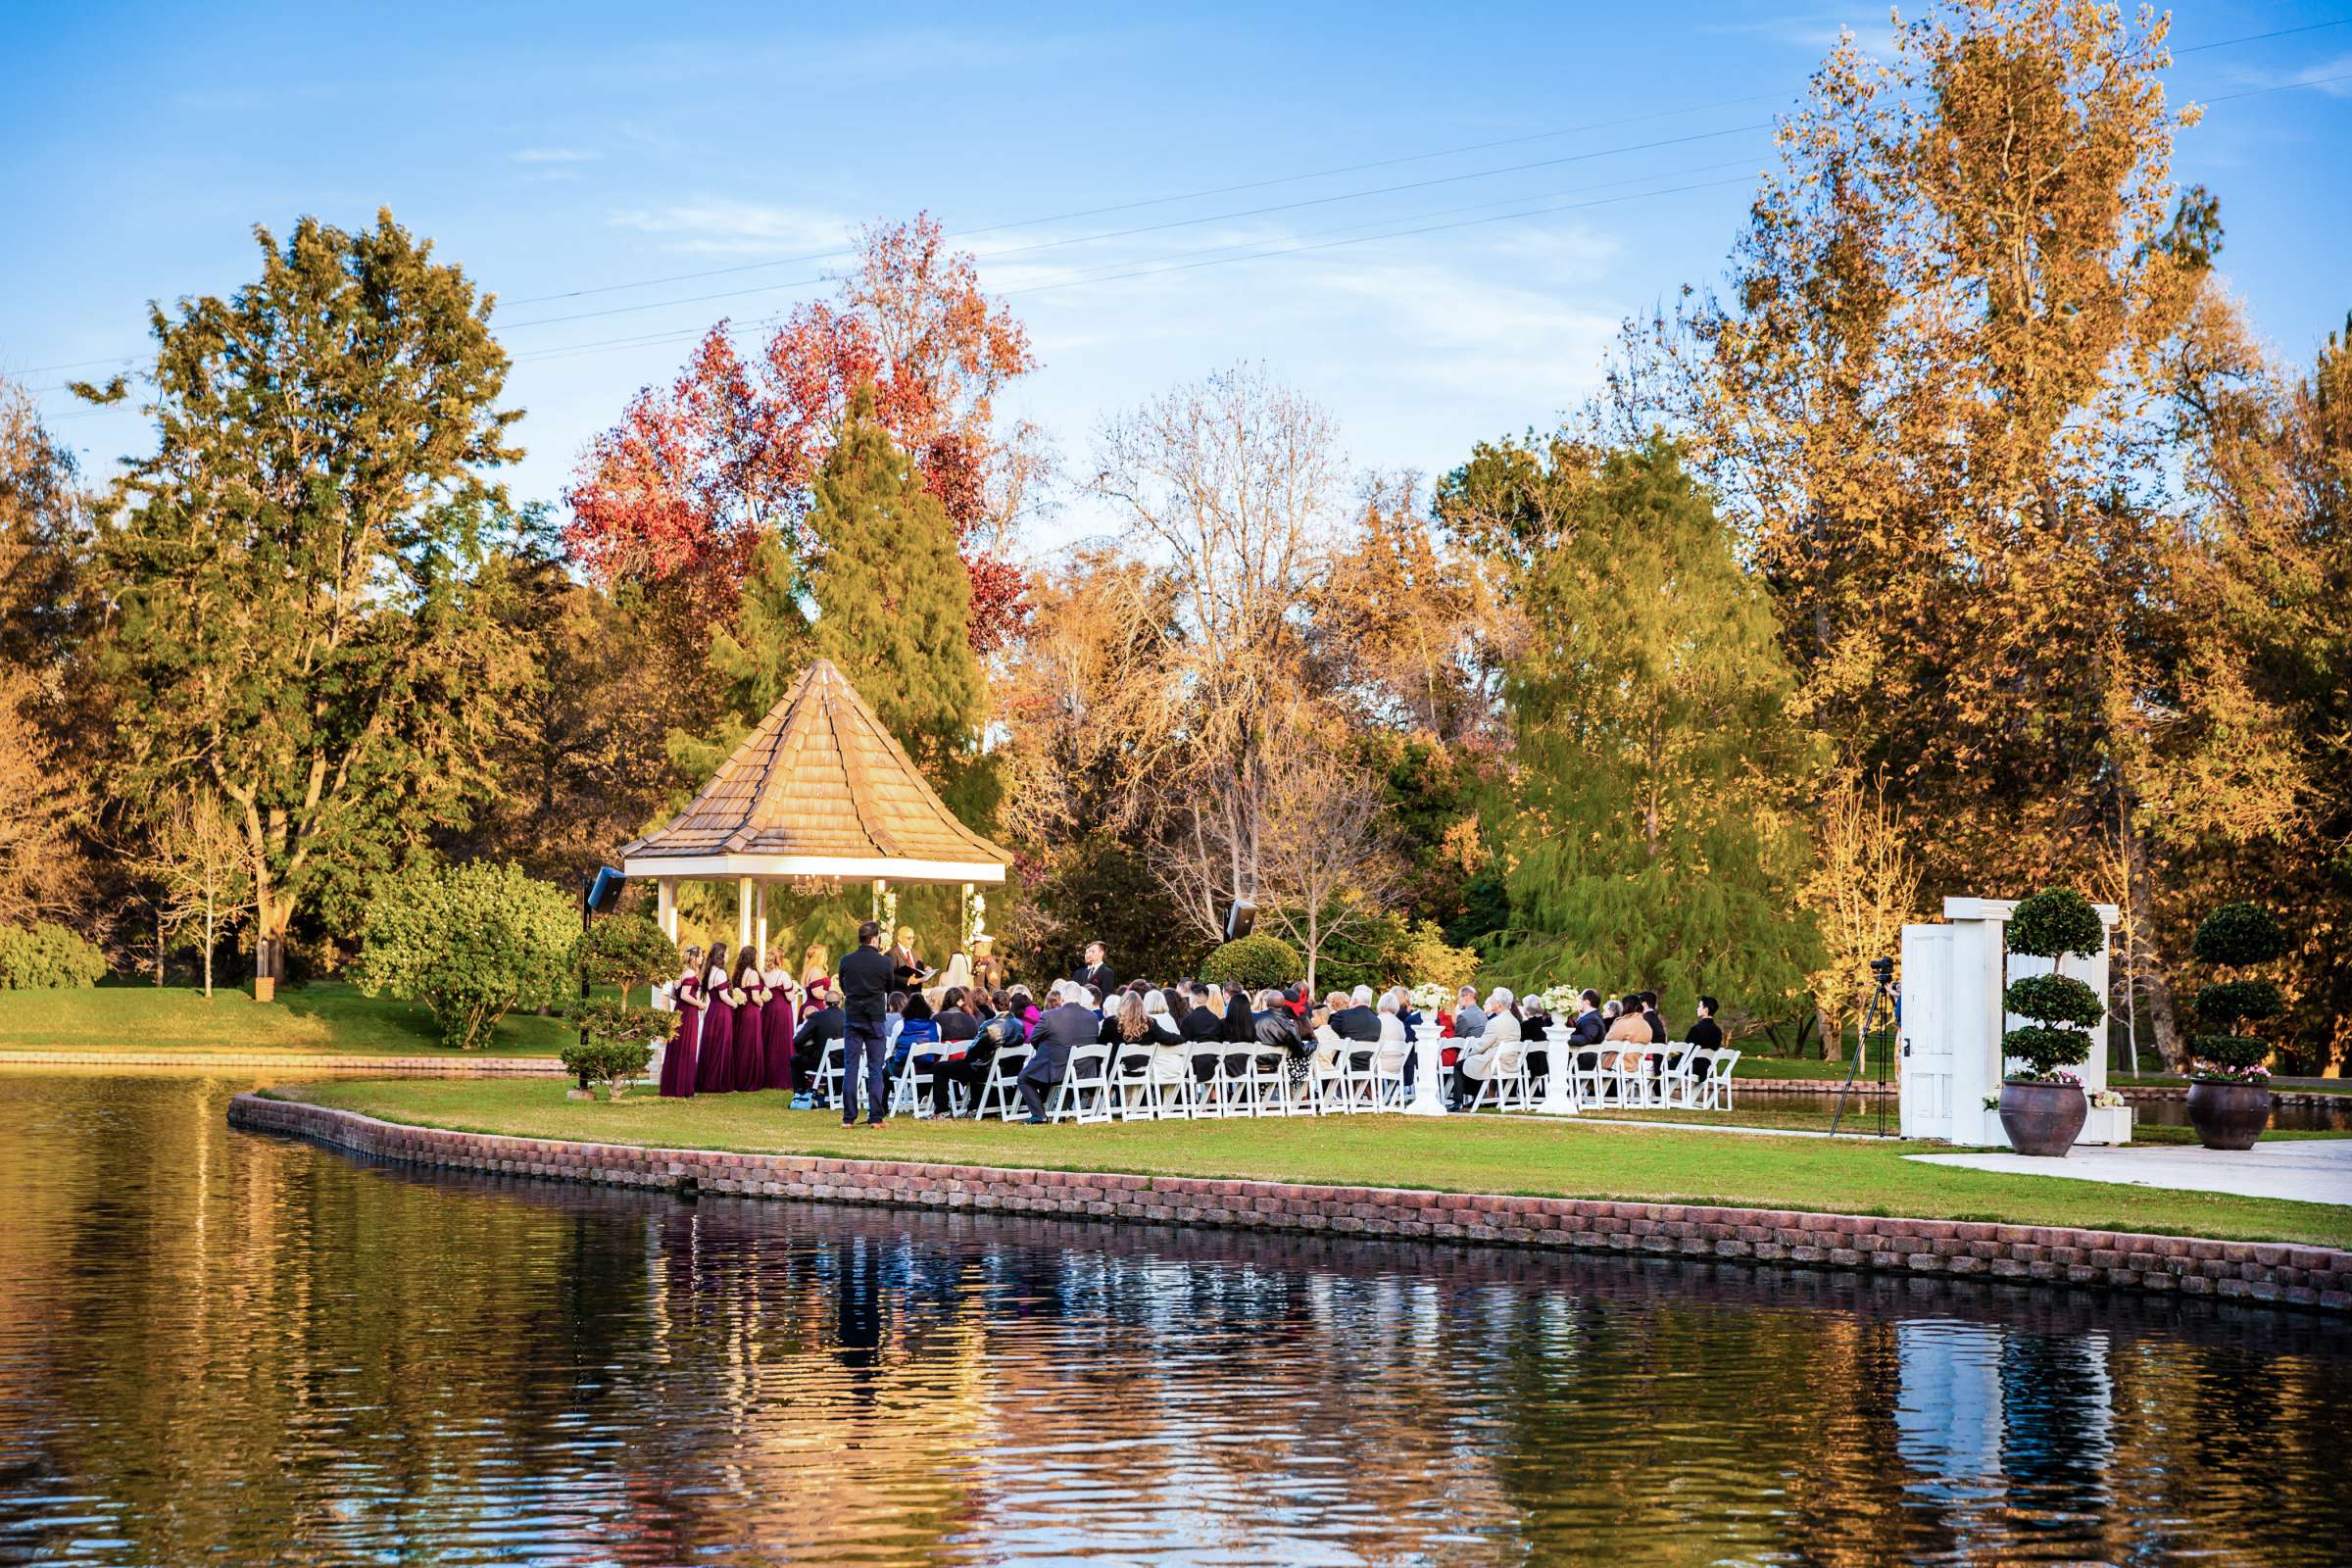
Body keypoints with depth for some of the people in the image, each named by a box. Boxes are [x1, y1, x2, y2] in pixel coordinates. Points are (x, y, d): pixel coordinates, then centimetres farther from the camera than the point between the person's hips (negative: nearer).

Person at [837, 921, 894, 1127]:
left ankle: (848, 1117, 1)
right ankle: (876, 1117, 1)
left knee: (850, 1067, 4)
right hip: (875, 1019, -2)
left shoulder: (846, 961, -1)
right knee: (875, 1069, 3)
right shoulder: (884, 962, -7)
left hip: (851, 1018, 2)